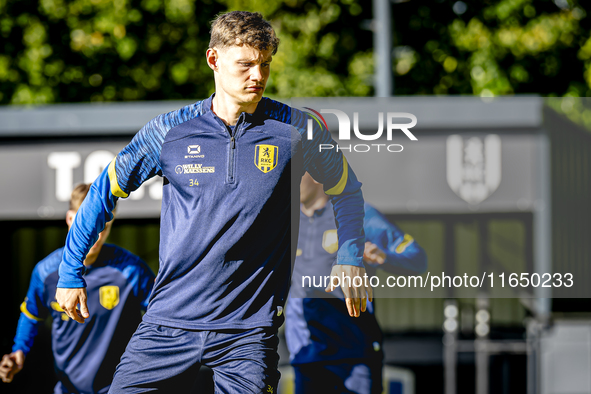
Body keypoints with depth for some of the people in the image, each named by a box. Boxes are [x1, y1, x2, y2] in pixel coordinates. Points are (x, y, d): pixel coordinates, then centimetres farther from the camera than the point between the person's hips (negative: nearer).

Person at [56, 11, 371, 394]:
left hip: (249, 329, -1)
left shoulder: (295, 129, 0)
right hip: (168, 323, 1)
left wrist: (350, 258, 7)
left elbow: (346, 189, 17)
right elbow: (106, 191, 12)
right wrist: (71, 273, 14)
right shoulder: (169, 132, 0)